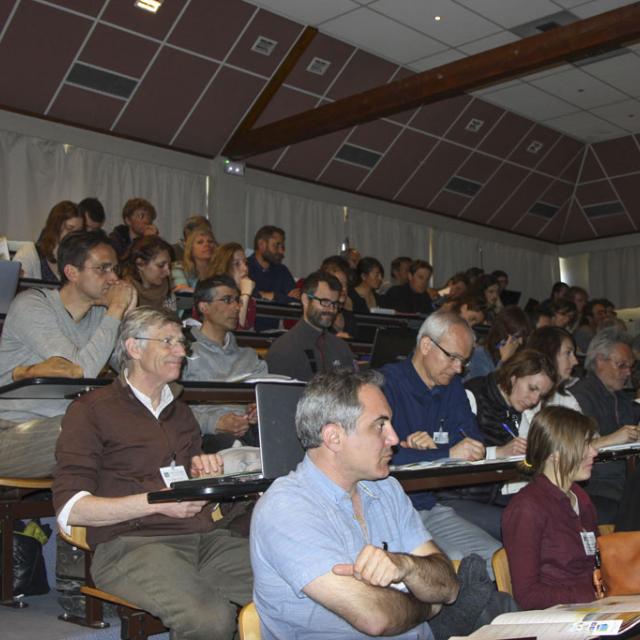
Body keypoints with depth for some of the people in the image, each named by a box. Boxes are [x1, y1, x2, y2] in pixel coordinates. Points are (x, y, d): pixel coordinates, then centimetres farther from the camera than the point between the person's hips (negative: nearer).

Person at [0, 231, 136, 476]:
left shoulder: (99, 313, 9)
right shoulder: (31, 305, -11)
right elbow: (82, 371, -24)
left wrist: (129, 313, -8)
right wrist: (116, 310, -17)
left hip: (65, 426, 7)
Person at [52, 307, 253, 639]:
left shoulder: (179, 411, 25)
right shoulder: (90, 410, 3)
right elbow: (70, 509, -6)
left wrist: (205, 473, 7)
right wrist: (157, 502, -14)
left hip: (203, 537, 6)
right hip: (131, 544, -6)